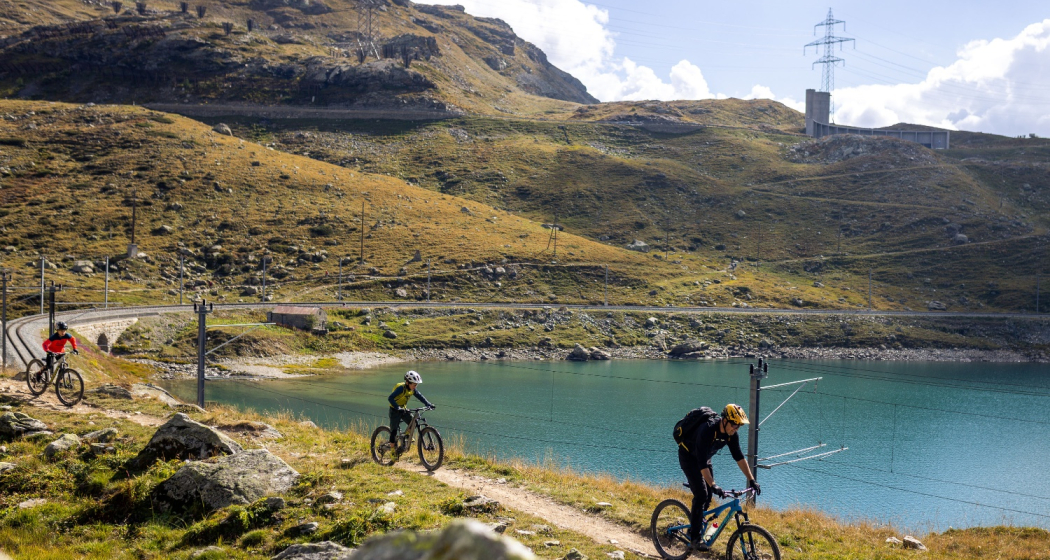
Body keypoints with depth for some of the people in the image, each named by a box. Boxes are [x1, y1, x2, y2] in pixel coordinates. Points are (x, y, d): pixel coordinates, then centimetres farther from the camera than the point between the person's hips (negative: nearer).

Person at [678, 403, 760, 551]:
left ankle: (695, 525, 23)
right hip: (689, 457, -7)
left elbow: (739, 457, -8)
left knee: (708, 495, 3)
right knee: (701, 494, -16)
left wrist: (752, 480, -13)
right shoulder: (707, 430, -37)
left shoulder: (731, 434, -15)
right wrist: (713, 485, -47)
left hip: (704, 457, 7)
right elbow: (702, 463, -41)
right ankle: (695, 538, -11)